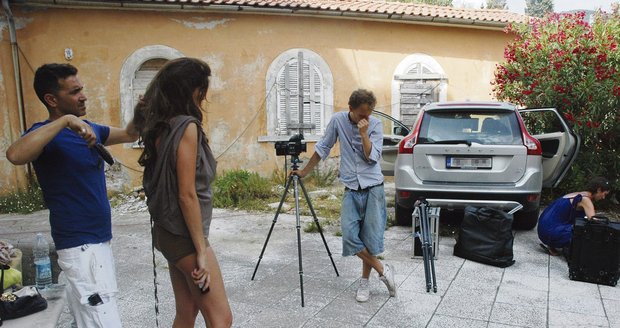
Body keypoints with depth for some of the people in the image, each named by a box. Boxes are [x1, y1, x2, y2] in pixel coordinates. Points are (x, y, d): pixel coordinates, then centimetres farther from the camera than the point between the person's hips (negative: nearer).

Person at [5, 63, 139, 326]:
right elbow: (15, 155, -37)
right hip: (81, 246, -9)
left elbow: (129, 135, 21)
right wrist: (66, 121, -34)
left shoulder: (90, 128, 9)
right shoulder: (48, 135, -15)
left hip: (96, 240, 9)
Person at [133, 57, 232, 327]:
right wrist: (202, 250, -18)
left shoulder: (161, 126, 7)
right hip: (184, 236, -9)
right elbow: (187, 195, -21)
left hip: (169, 232, 9)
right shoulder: (187, 126, -18)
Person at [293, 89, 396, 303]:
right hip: (351, 190, 2)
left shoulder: (375, 125, -4)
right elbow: (322, 148, 10)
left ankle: (365, 281, 18)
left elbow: (372, 158, -11)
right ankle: (383, 271, 6)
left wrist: (364, 133, -19)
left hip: (373, 188, -1)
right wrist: (304, 172, 15)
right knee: (350, 236, -10)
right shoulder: (338, 120, 0)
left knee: (370, 237, -1)